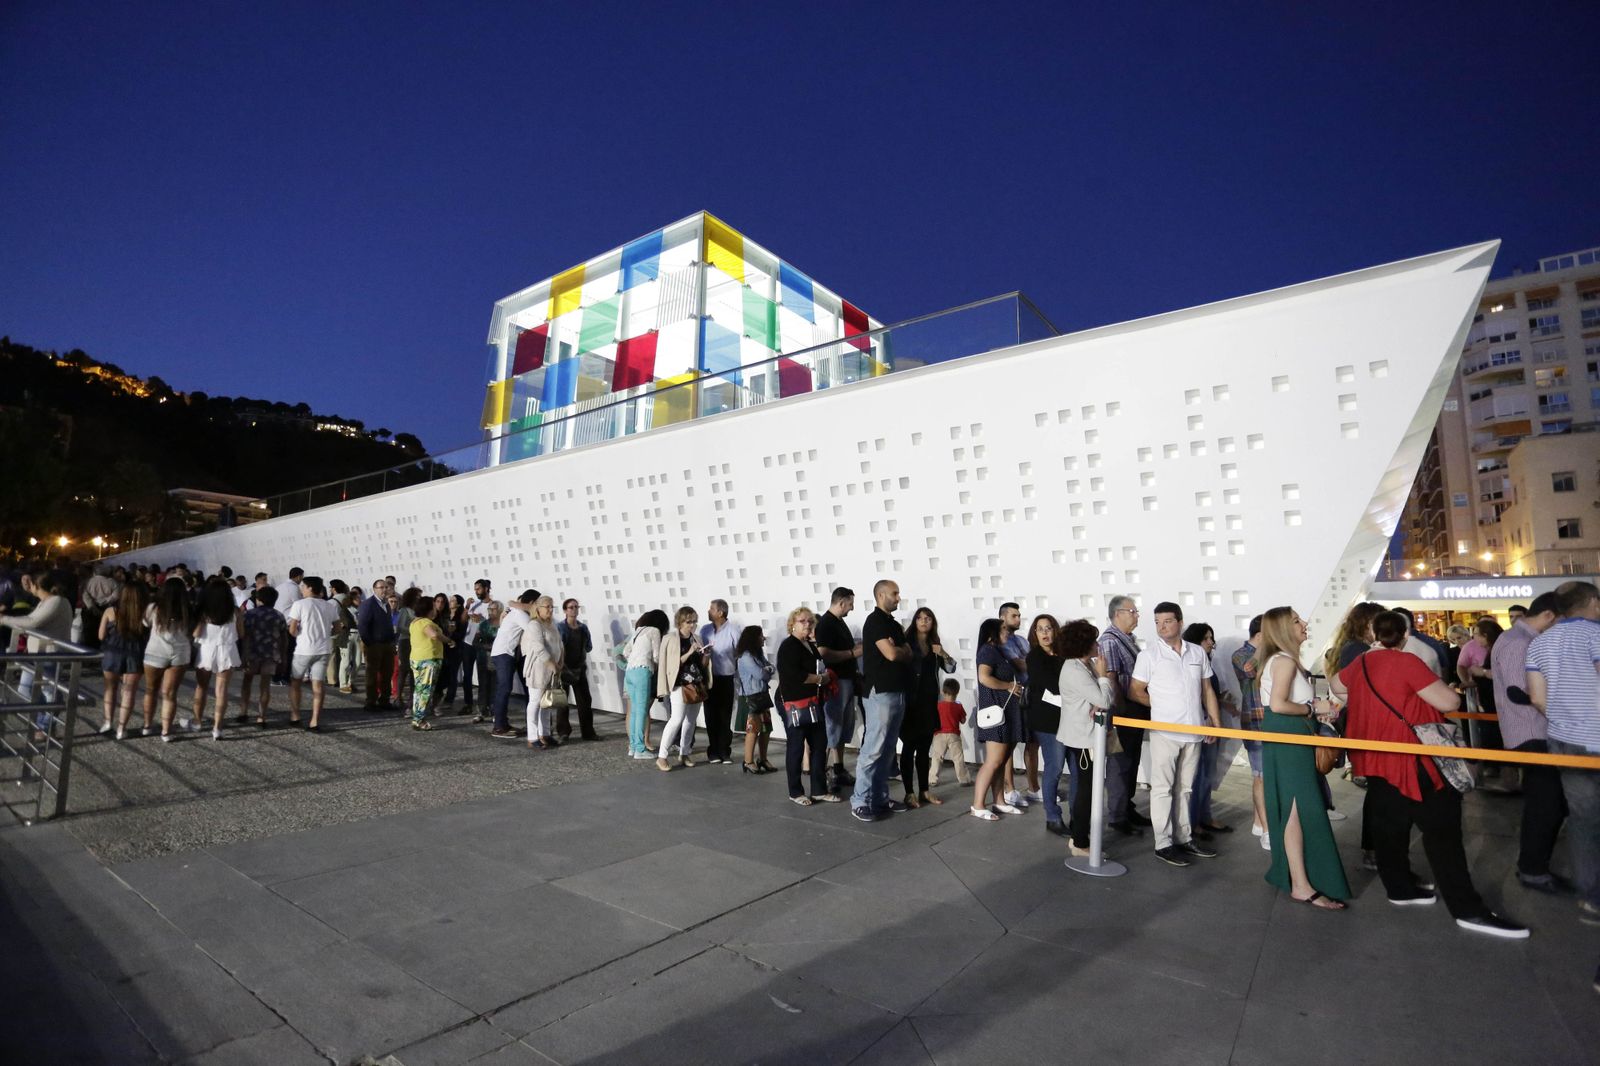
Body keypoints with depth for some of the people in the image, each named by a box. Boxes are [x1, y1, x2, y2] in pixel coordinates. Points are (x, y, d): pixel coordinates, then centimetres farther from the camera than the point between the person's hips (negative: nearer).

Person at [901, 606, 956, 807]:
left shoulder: (935, 645, 11)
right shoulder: (907, 642, -5)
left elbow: (951, 669, 9)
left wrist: (943, 654, -7)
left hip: (929, 702, 5)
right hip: (910, 701, -5)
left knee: (925, 748, 12)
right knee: (909, 747, 0)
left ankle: (924, 791, 21)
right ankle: (909, 793, 7)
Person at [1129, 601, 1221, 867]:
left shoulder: (1198, 653, 7)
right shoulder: (1149, 655, -6)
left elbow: (1207, 690, 12)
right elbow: (1135, 692, -2)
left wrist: (1216, 722, 9)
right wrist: (1163, 705, 4)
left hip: (1194, 732, 4)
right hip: (1165, 732, -4)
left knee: (1185, 788, 15)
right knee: (1163, 788, 1)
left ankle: (1184, 838, 26)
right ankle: (1163, 844, 7)